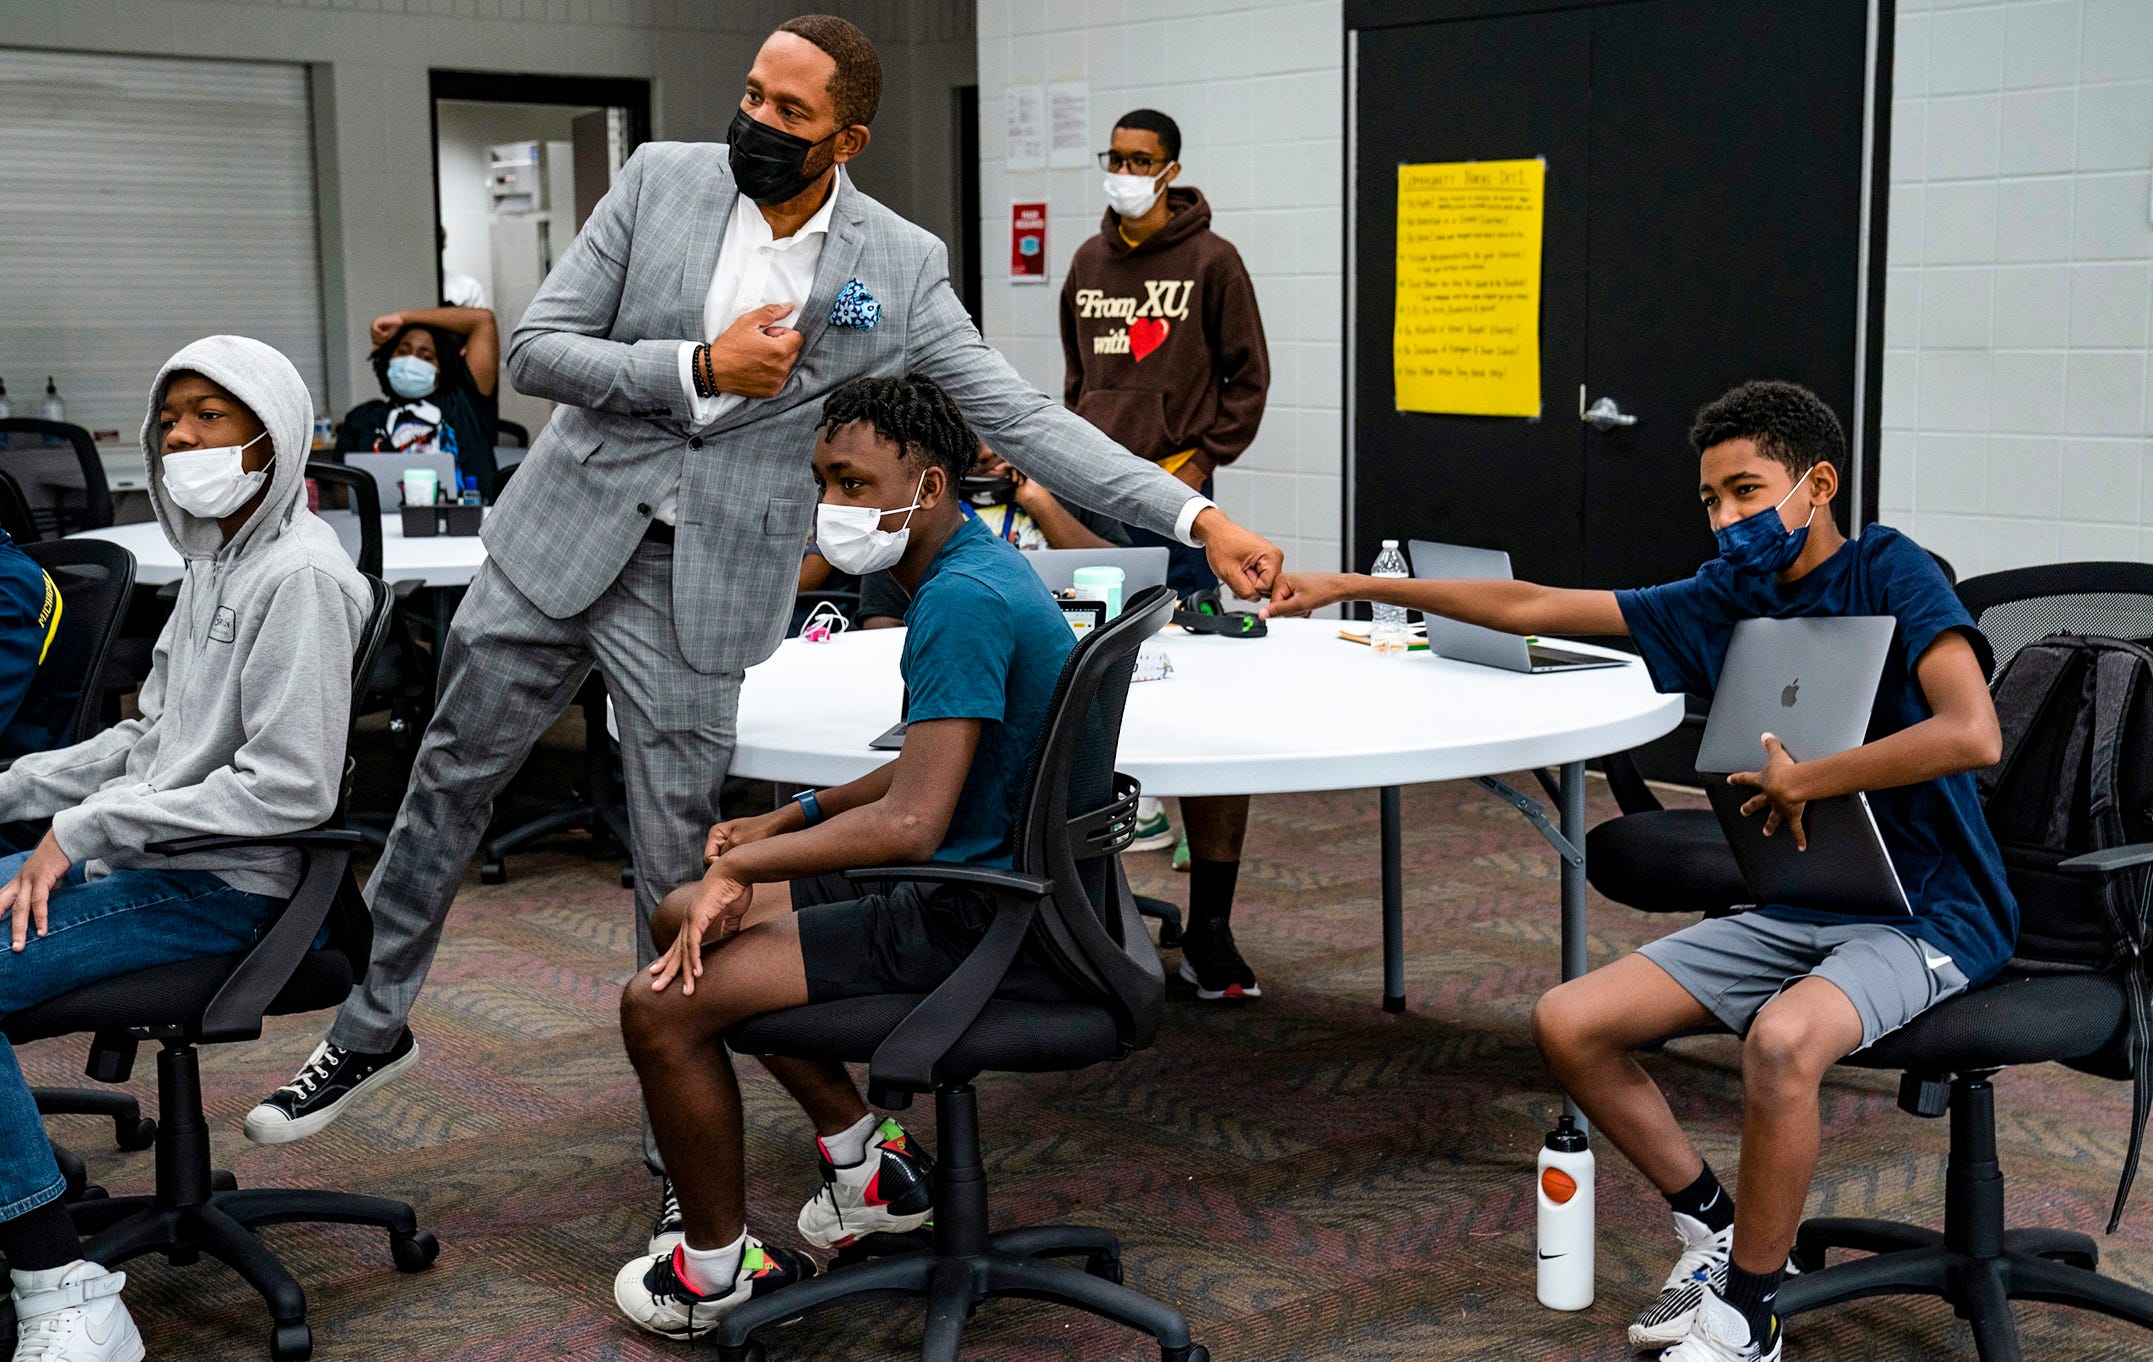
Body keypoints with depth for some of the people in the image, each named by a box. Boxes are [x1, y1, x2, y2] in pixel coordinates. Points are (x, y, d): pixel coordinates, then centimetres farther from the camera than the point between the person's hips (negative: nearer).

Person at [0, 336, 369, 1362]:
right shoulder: (215, 559, 15)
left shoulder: (298, 576, -15)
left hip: (224, 887, -10)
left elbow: (290, 786, -23)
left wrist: (87, 828, -18)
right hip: (148, 856, 10)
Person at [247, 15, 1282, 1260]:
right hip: (562, 536, 2)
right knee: (449, 785, 14)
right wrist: (700, 369, -19)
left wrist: (1195, 517, -16)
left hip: (705, 585, -2)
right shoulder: (661, 179, -4)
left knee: (679, 864, 3)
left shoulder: (900, 266, -6)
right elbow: (537, 349, -4)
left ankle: (681, 1150, 19)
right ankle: (374, 1027, 36)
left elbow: (1019, 414, -8)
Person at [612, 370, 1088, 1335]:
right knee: (684, 918, 19)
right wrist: (790, 820, 13)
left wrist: (742, 865, -17)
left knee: (662, 1004, -12)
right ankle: (866, 1158, 23)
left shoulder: (963, 602, -23)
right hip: (983, 885, 11)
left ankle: (722, 1271, 8)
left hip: (993, 926, -11)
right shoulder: (969, 568, 10)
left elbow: (910, 822, -29)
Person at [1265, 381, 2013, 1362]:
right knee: (1567, 1024, -6)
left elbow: (1973, 734, -27)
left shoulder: (1890, 573, -11)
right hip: (1798, 909, 7)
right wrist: (1357, 586, 8)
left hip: (1929, 912, -7)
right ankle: (1716, 1231, 12)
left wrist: (1800, 782, -18)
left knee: (1782, 1040, -36)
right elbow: (1530, 608, 10)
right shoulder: (1725, 602, 6)